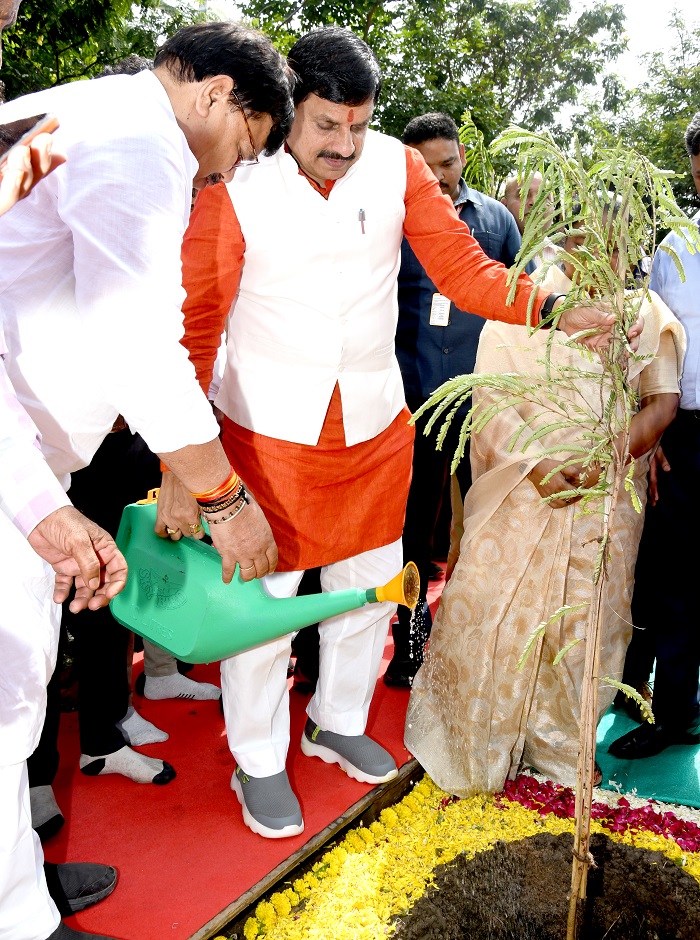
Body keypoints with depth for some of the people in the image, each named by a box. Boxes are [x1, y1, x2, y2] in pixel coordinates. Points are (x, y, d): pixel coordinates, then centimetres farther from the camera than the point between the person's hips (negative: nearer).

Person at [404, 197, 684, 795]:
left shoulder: (645, 314, 9)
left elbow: (664, 401, 2)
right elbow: (492, 395, -5)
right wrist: (537, 465, -19)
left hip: (608, 495, 2)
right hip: (522, 483, -2)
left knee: (583, 617, 5)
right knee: (491, 606, -1)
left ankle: (557, 745, 26)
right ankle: (472, 744, 20)